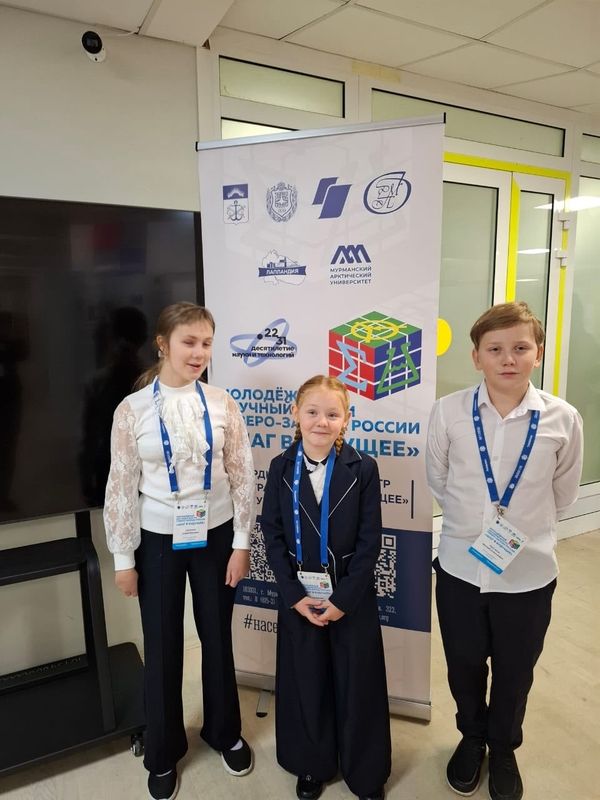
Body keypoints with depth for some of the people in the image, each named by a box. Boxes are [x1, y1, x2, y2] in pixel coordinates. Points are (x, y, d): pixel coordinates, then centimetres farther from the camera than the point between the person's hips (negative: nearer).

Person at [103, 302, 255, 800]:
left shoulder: (222, 404, -7)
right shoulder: (133, 409, -9)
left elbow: (243, 476, -3)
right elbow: (122, 487, -5)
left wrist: (241, 543, -3)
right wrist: (124, 558, -2)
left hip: (215, 535, 1)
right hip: (159, 540, 0)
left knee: (218, 639, 17)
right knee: (162, 647, 14)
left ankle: (225, 732, 44)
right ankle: (163, 752, 41)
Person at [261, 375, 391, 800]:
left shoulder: (363, 468, -10)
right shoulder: (281, 468, -5)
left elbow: (370, 541, -10)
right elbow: (272, 535, -4)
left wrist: (343, 598, -13)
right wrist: (295, 596, -10)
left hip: (352, 597, -1)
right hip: (298, 597, 2)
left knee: (357, 685, 13)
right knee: (306, 683, 17)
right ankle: (312, 765, 42)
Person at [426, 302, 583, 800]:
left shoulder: (563, 419, -13)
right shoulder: (448, 412, -14)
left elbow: (564, 493, 4)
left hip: (529, 571, 0)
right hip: (460, 564, 0)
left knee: (515, 673, 21)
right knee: (464, 666, 21)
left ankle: (504, 749, 51)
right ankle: (472, 738, 51)